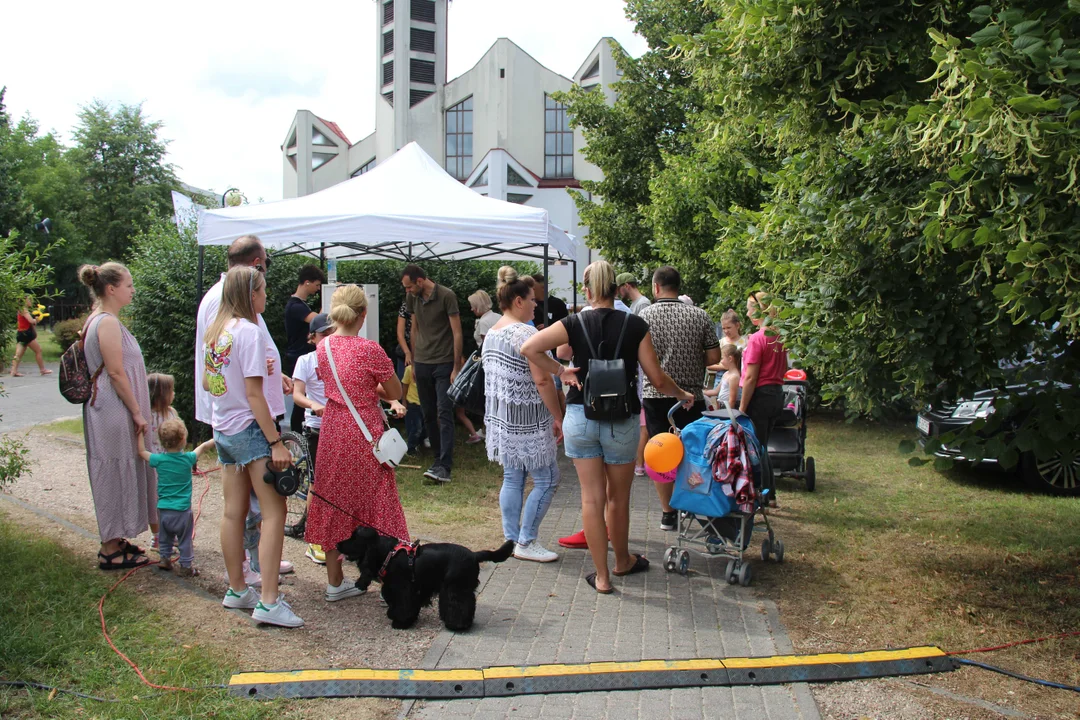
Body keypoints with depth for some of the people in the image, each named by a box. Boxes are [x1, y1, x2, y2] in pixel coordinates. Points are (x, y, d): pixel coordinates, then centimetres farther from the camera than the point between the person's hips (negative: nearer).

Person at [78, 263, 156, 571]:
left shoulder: (97, 320, 14)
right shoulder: (108, 323, -17)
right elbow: (116, 372, -20)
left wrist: (135, 410, 21)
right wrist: (137, 412, -15)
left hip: (105, 408, 10)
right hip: (114, 410, -10)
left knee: (115, 473, 16)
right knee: (116, 473, -2)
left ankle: (114, 540, 27)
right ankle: (111, 551, 7)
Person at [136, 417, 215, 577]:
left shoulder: (159, 460, -7)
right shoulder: (188, 459, -8)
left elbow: (142, 452, 5)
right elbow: (203, 447, 6)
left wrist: (140, 433, 12)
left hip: (163, 509, 2)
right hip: (182, 510, -2)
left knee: (165, 537, 23)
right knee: (185, 540, 9)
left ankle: (165, 558, 32)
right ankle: (186, 566, 13)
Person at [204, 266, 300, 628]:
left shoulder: (214, 330, 9)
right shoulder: (249, 331, -15)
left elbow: (206, 383, 17)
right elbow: (254, 394, -19)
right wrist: (276, 442, -18)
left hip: (222, 430, 9)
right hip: (250, 428, -9)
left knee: (233, 512, 14)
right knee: (274, 512, -6)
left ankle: (236, 590, 25)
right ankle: (269, 602, -7)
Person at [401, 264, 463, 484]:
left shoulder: (446, 296, -11)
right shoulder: (413, 298, 7)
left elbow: (457, 333, -10)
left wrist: (456, 367, -12)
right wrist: (414, 362, 17)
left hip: (444, 364, -6)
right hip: (422, 364, 6)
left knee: (444, 414, -11)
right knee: (428, 414, 9)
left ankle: (444, 467, -16)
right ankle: (439, 457, 21)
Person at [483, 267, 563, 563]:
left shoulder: (492, 333, 11)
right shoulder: (525, 333, -17)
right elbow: (542, 380, -21)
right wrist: (558, 417, -13)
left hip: (500, 417, 9)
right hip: (527, 420, -9)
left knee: (512, 479, 14)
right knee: (546, 479, 1)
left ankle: (511, 540, 20)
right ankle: (526, 542, 6)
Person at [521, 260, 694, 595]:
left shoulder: (575, 324, -3)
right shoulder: (635, 326, -4)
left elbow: (529, 348, -12)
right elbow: (657, 378, -4)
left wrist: (560, 370, -2)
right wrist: (683, 395, 14)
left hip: (580, 417, 1)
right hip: (621, 422, 0)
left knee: (592, 497, 6)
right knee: (618, 497, 16)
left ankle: (602, 576, 12)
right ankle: (622, 561, 36)